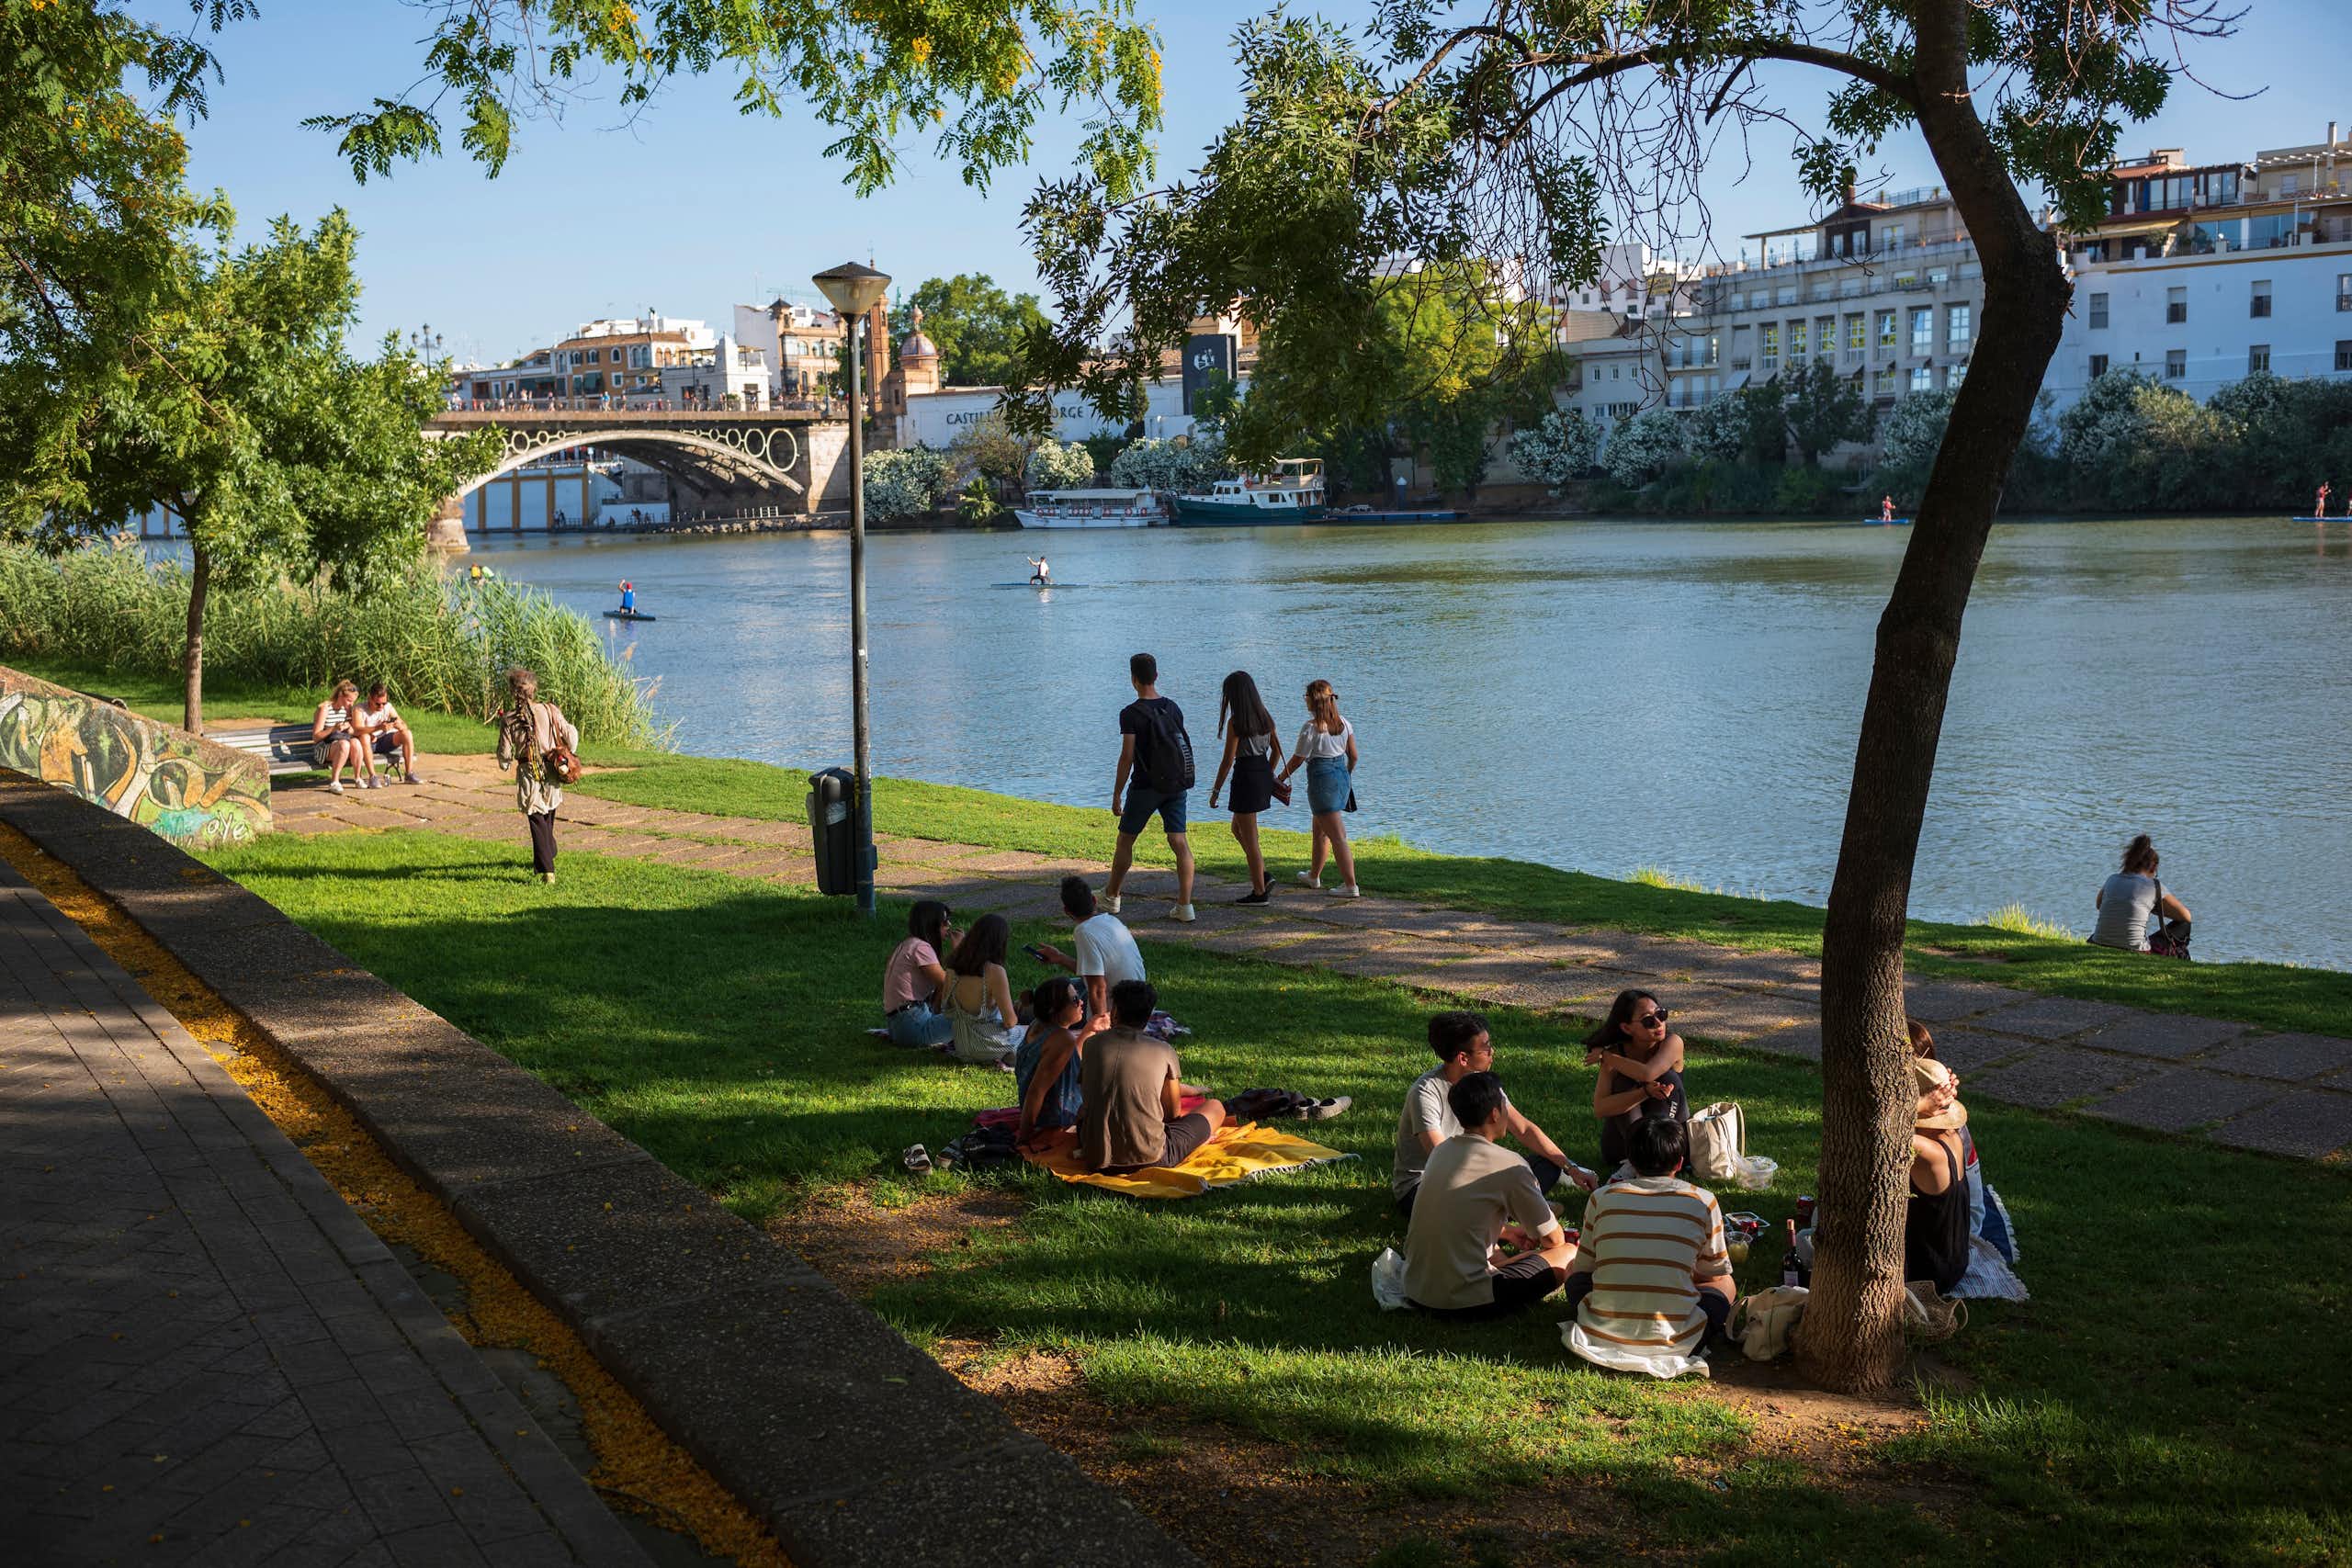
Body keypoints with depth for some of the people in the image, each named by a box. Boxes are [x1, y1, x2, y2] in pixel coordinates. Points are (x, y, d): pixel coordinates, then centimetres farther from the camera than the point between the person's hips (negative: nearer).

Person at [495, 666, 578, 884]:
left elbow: (505, 753, -7)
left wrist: (504, 765, 16)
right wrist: (568, 756, 15)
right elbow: (570, 734, -3)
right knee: (549, 816, 24)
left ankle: (547, 869, -3)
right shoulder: (550, 710, -7)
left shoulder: (508, 719, -10)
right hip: (551, 770, 2)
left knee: (537, 820, 3)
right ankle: (548, 854, 42)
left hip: (528, 774, -2)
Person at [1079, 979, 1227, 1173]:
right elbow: (1174, 1112, 8)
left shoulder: (1093, 1045, 4)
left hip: (1096, 1162, 2)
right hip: (1150, 1160, -2)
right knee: (1215, 1107, 19)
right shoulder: (1164, 1051, -1)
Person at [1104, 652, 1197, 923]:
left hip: (1146, 786, -4)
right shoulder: (1173, 708, 4)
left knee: (1126, 840, 12)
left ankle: (1111, 895, 26)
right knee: (1180, 842, 1)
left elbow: (1127, 757, -15)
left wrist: (1116, 795, -9)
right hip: (1176, 785, 4)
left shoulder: (1131, 713, -13)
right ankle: (1185, 904, -6)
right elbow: (1181, 746, 12)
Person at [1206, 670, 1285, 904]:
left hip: (1246, 777, -8)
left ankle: (1259, 892, 9)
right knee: (1237, 829, 23)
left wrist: (1215, 791, -9)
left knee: (1249, 838, 3)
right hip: (1264, 775, 8)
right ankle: (1263, 876, 16)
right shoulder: (1264, 716, 7)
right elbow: (1277, 750, 15)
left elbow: (1227, 761, -16)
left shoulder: (1236, 722, -15)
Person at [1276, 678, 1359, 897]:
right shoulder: (1343, 723, 3)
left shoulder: (1310, 728, -16)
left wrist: (1281, 778, 5)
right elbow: (1353, 755, 8)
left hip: (1322, 779, -8)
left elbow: (1297, 760, -10)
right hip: (1341, 776, 8)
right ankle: (1314, 876, 38)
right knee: (1320, 830, 24)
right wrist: (1348, 774, 27)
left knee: (1337, 837, -7)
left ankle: (1350, 885, -9)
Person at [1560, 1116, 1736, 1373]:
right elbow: (1714, 1273, 15)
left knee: (1573, 1270, 30)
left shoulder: (1602, 1198, 4)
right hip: (1673, 1340, -1)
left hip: (1601, 1335, 1)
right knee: (1725, 1284, 25)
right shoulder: (1703, 1201, 1)